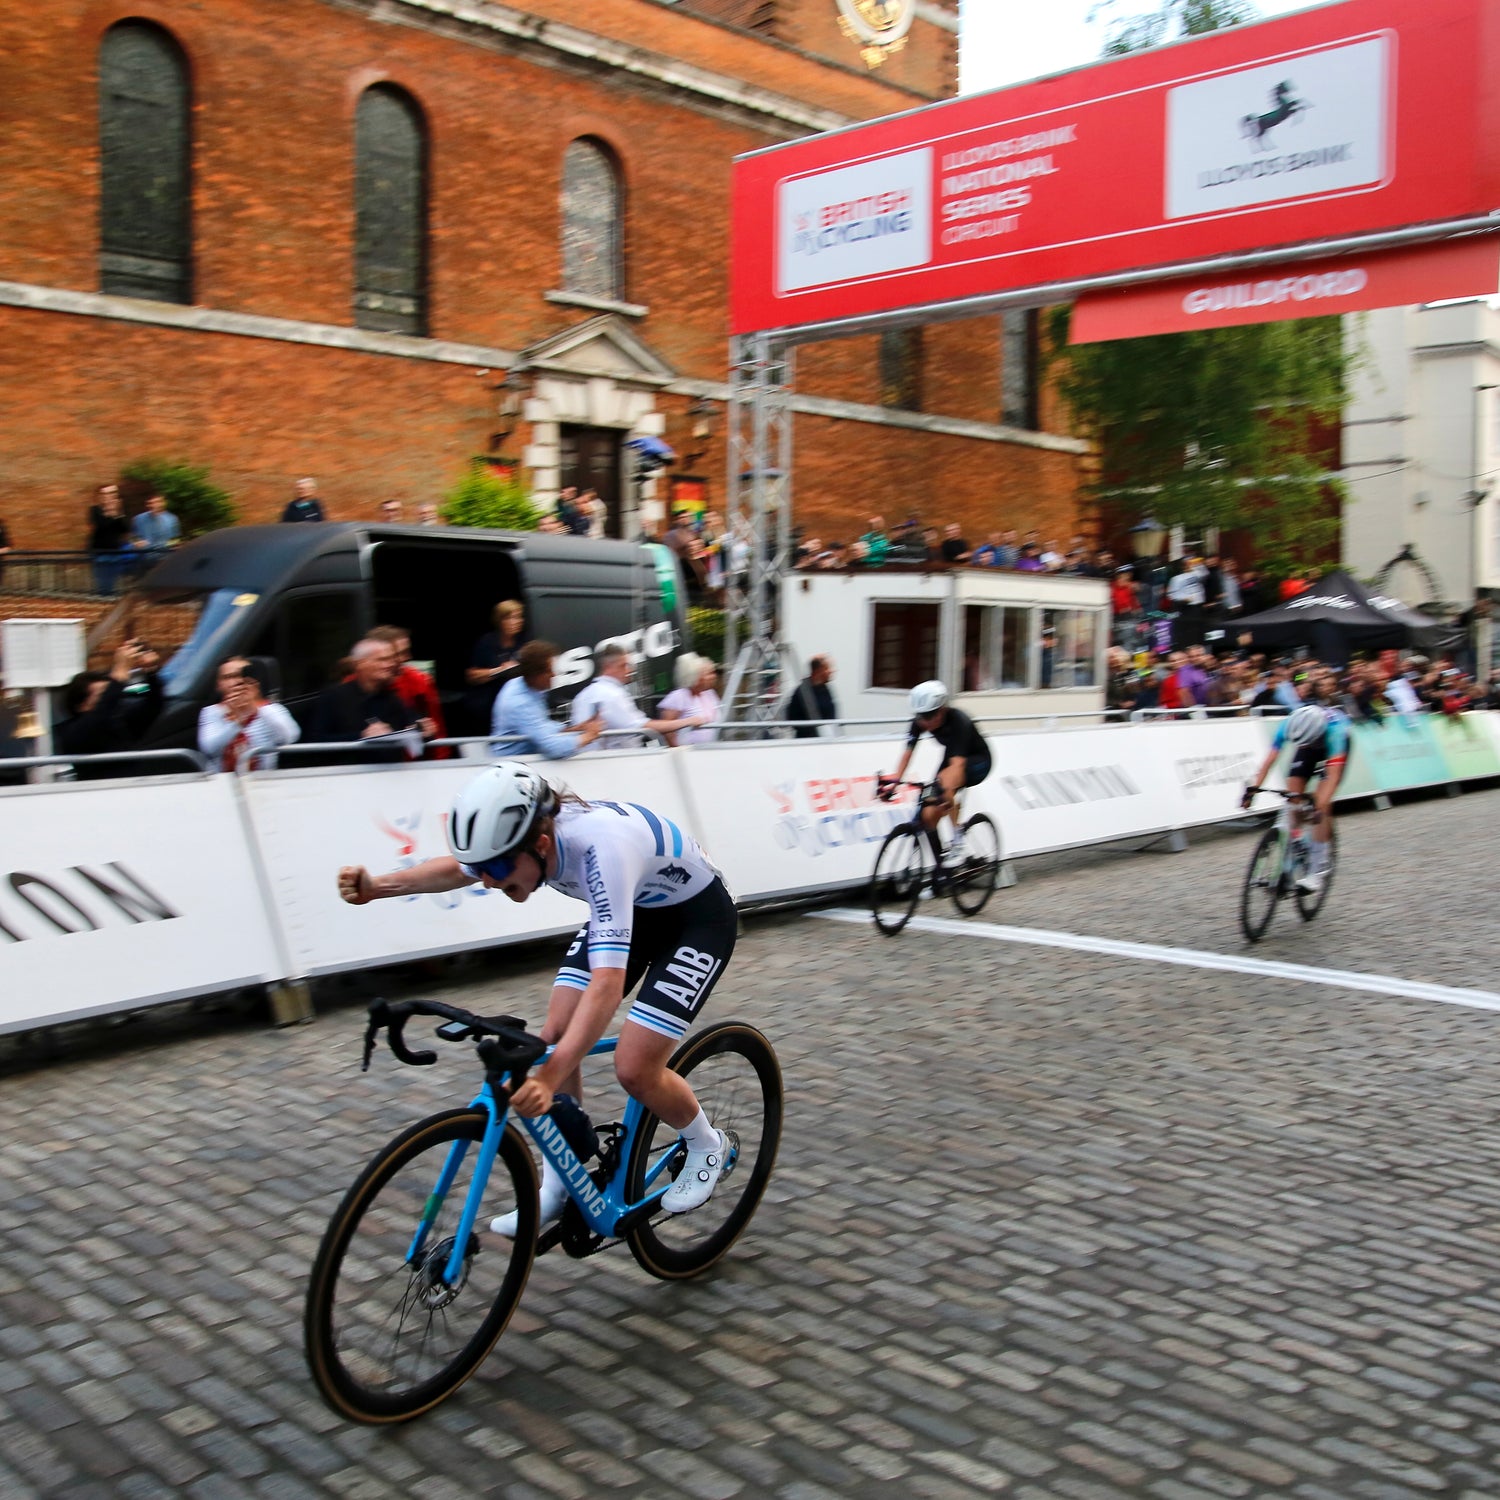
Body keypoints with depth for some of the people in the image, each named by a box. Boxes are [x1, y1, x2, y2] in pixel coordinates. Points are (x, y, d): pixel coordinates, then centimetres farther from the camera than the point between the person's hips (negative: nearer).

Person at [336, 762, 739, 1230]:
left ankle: (706, 1147, 14)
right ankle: (557, 1188, 11)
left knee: (634, 1068, -15)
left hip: (698, 916, -7)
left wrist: (549, 1076, -57)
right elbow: (455, 868, 3)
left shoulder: (600, 846, -41)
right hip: (630, 908, 7)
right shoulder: (521, 837, -19)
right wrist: (375, 887, -15)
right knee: (556, 1037, -5)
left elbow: (607, 983, -47)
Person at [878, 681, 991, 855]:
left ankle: (957, 837, -24)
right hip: (951, 756, 6)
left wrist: (948, 790, -62)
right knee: (929, 815, -9)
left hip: (978, 762, -6)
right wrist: (895, 780, -37)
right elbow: (908, 751, -22)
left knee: (946, 778, -38)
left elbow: (957, 764, -46)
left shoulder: (958, 721, -35)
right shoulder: (920, 721, -18)